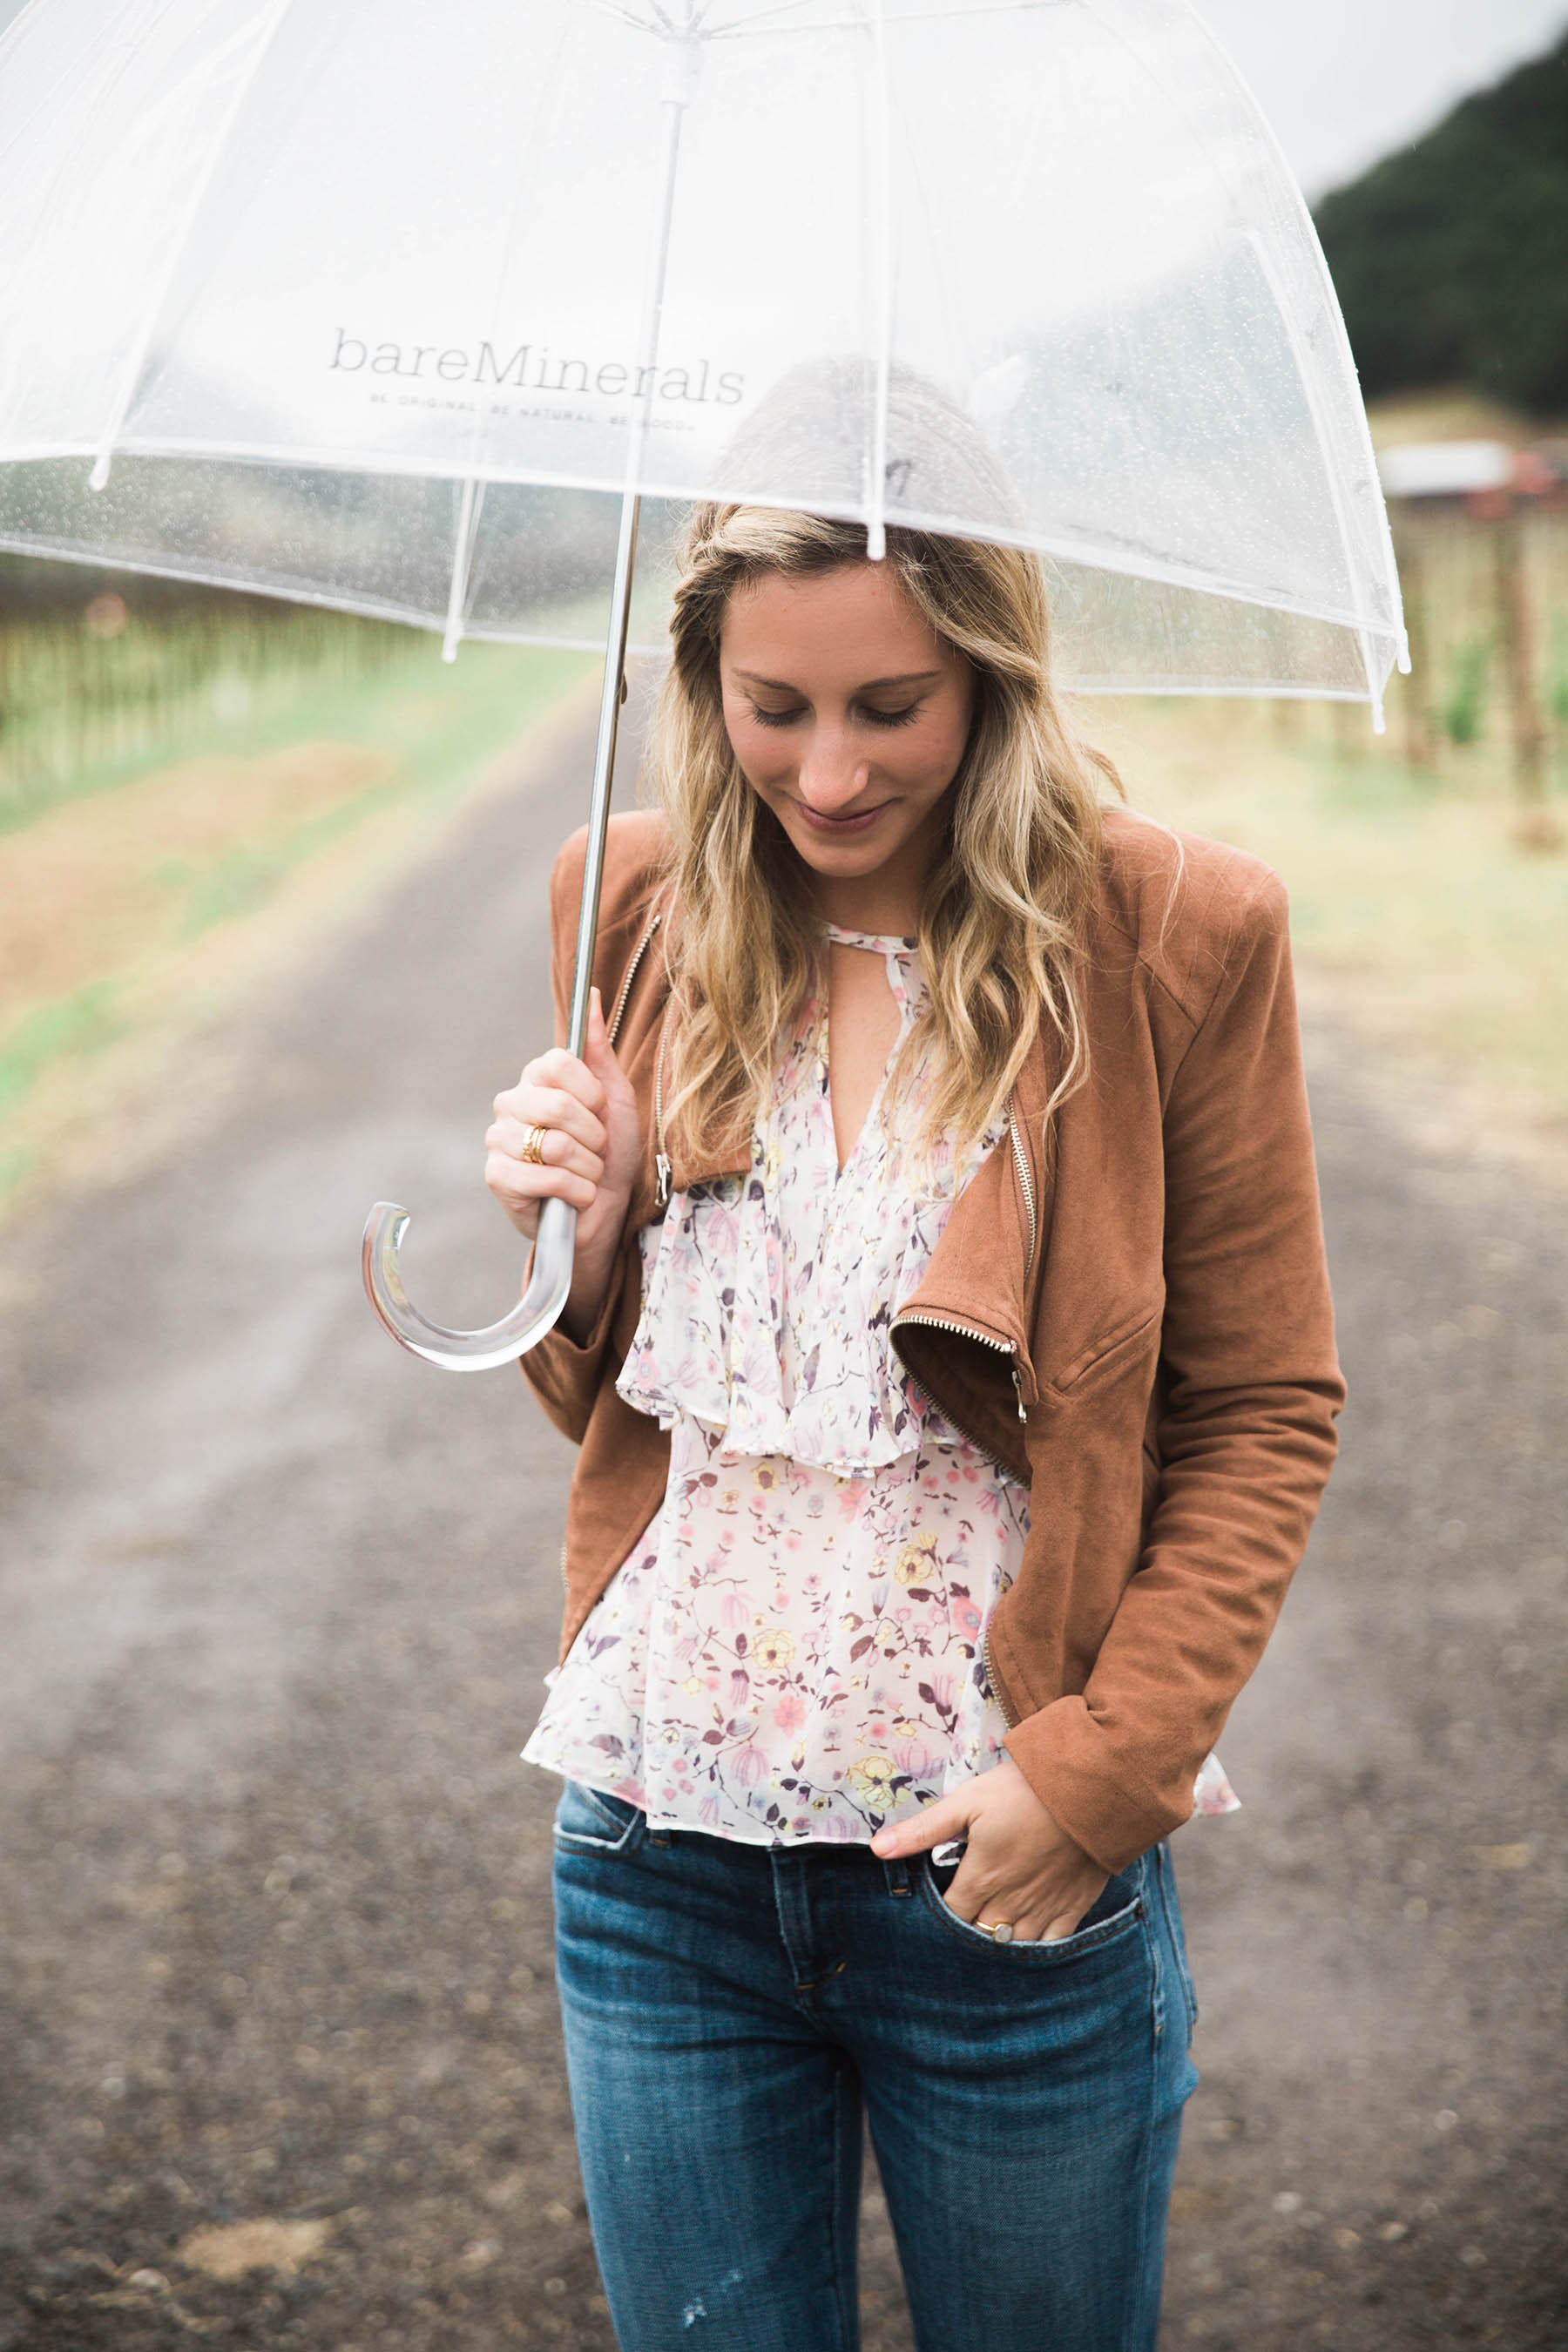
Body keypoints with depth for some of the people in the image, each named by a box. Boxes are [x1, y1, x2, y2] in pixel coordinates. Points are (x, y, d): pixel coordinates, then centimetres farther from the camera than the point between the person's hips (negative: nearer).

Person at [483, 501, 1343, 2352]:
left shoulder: (1175, 934, -10)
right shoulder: (632, 909, 0)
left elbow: (1267, 1412, -4)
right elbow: (608, 1400, 10)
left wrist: (1106, 1764, -13)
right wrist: (570, 1238, -11)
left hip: (1016, 1871, -2)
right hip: (661, 1852, 3)